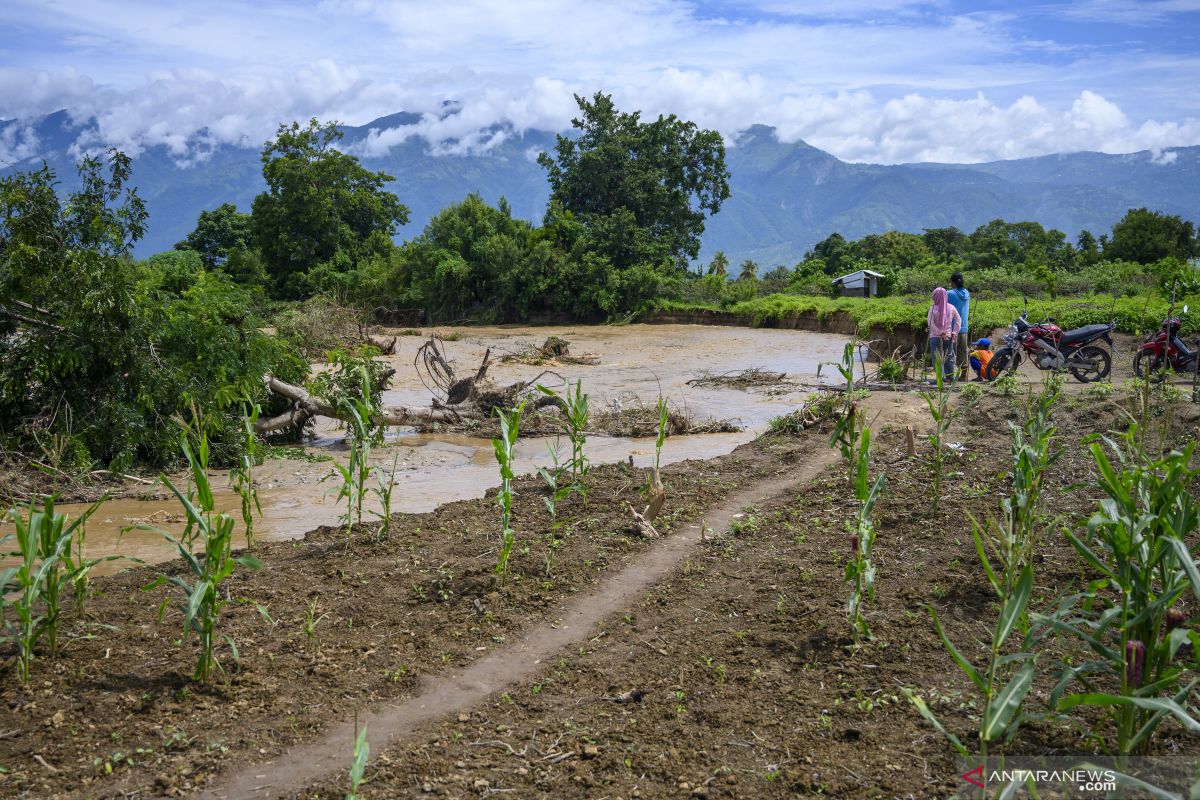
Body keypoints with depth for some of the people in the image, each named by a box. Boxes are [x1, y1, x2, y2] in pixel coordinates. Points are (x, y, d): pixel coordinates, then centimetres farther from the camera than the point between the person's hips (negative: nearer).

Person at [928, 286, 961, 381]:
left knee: (937, 358, 0)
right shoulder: (952, 308, 1)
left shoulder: (933, 309, -11)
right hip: (949, 337, 4)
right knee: (949, 357, 14)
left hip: (936, 337, -4)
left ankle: (941, 377, -9)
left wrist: (940, 333, -8)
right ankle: (950, 377, 17)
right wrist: (955, 332, 8)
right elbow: (958, 321, 7)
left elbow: (931, 324, -14)